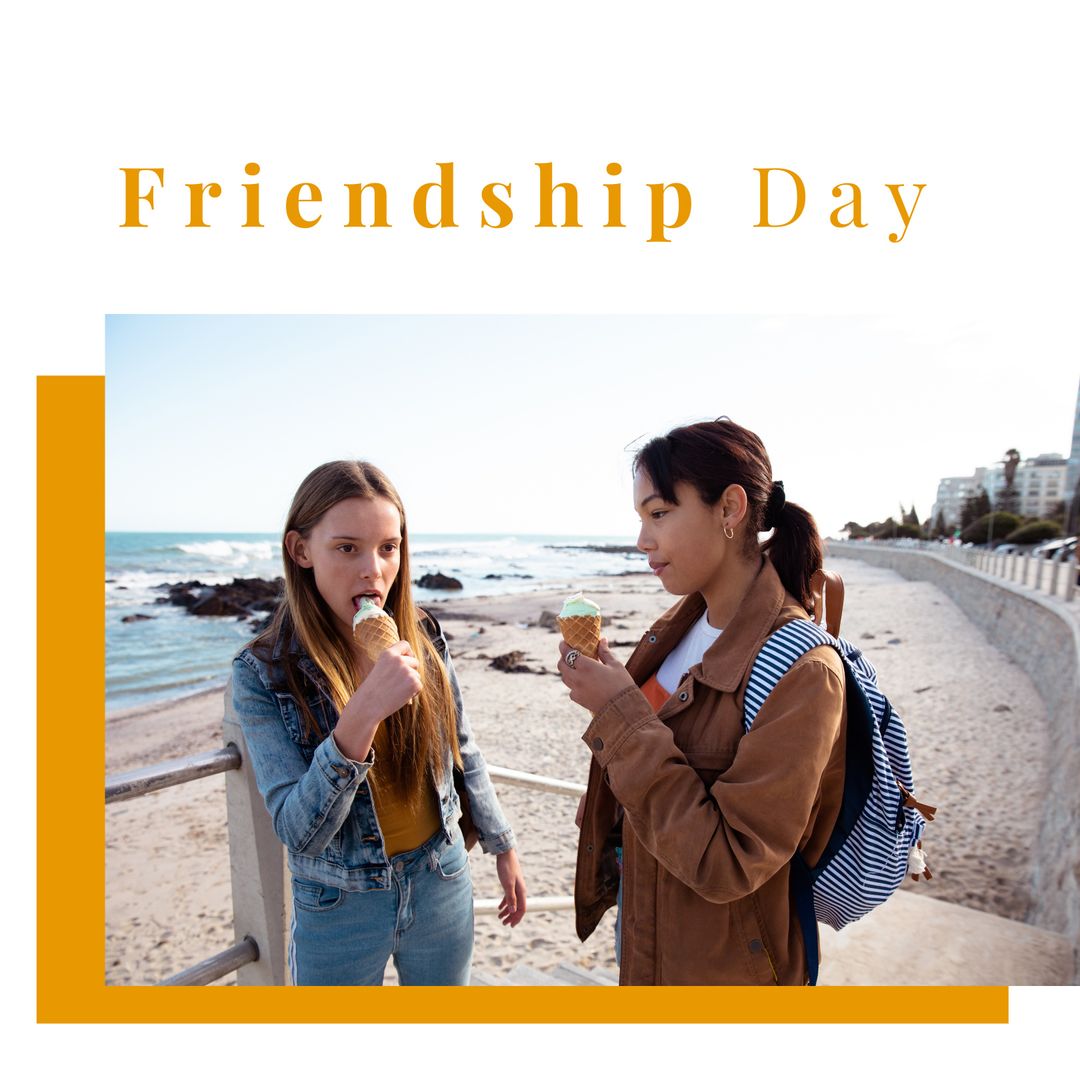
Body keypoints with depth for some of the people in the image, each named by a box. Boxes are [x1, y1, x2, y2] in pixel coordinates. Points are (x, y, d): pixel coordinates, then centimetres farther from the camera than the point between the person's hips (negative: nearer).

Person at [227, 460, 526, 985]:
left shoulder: (423, 638, -11)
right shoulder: (262, 675, -18)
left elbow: (463, 754, 2)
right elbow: (299, 833, -22)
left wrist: (502, 847, 10)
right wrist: (361, 716, -37)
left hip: (442, 883, 2)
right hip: (338, 904, -2)